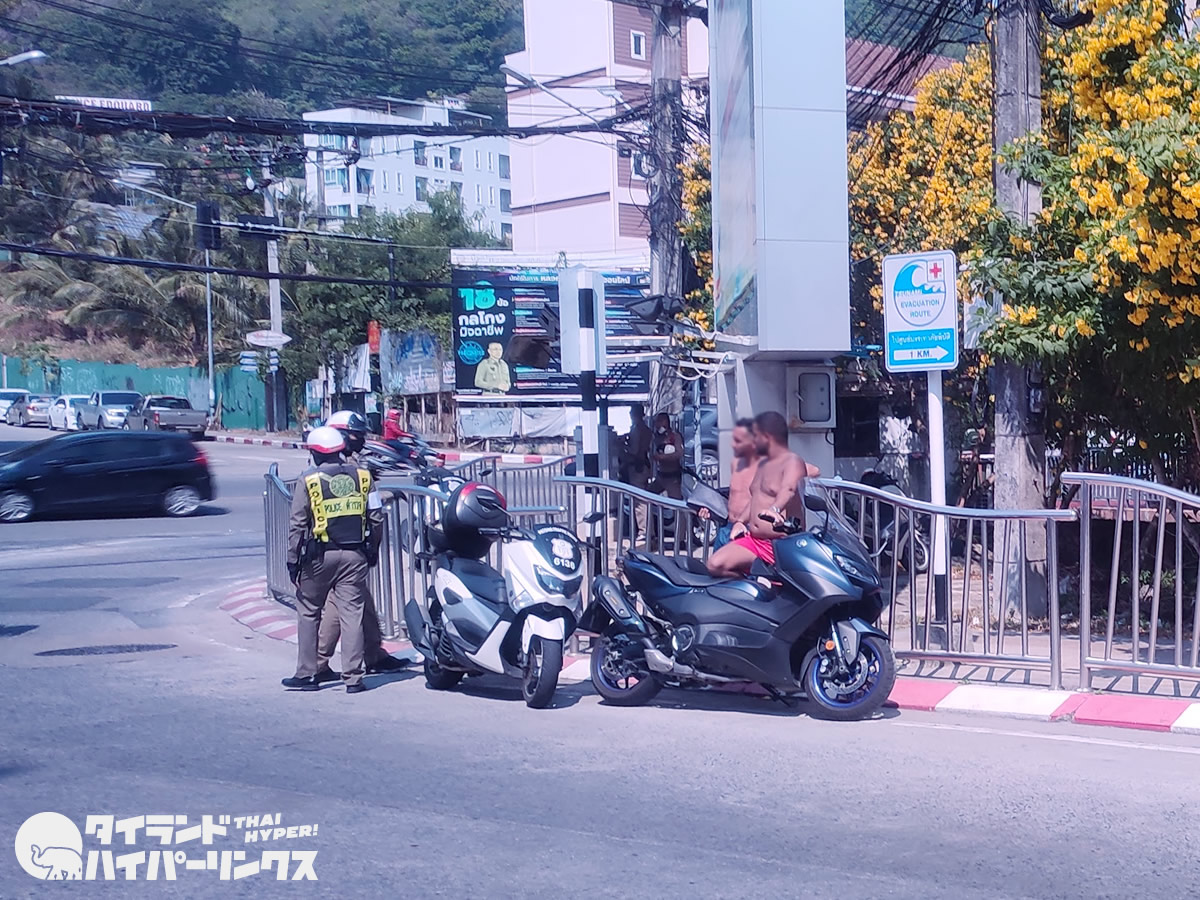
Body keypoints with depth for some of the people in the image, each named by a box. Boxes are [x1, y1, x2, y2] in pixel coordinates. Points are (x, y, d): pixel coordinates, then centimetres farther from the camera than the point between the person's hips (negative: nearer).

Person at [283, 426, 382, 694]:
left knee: (308, 613, 11)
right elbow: (376, 517, 5)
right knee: (352, 614, 3)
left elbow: (298, 524, -7)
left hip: (319, 556, -2)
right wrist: (372, 550, 16)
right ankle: (353, 678, 2)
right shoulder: (362, 476, 3)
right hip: (355, 555, 2)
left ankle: (306, 674, 14)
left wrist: (292, 560, -1)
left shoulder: (308, 480, -6)